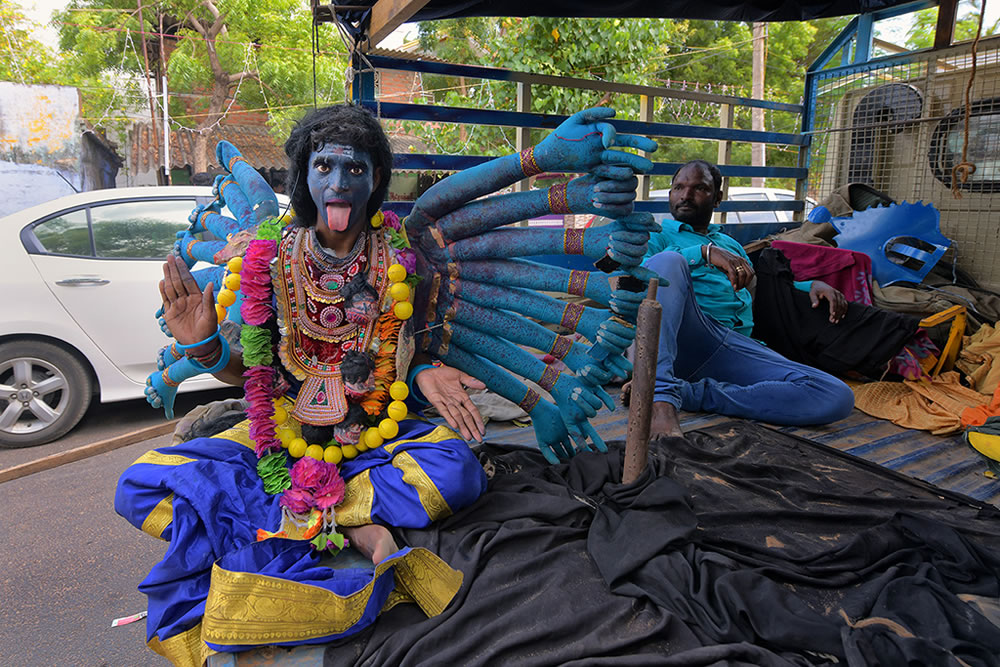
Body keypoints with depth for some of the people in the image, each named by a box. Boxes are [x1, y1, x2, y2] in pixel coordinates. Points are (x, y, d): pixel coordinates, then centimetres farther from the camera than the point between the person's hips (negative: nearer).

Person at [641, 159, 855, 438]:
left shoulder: (730, 244, 38)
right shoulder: (656, 234, 22)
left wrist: (812, 285, 22)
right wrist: (704, 252, -12)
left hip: (737, 345, 5)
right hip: (680, 335, -4)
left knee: (837, 397, -19)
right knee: (668, 260, -34)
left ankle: (687, 393, -28)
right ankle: (660, 396, -43)